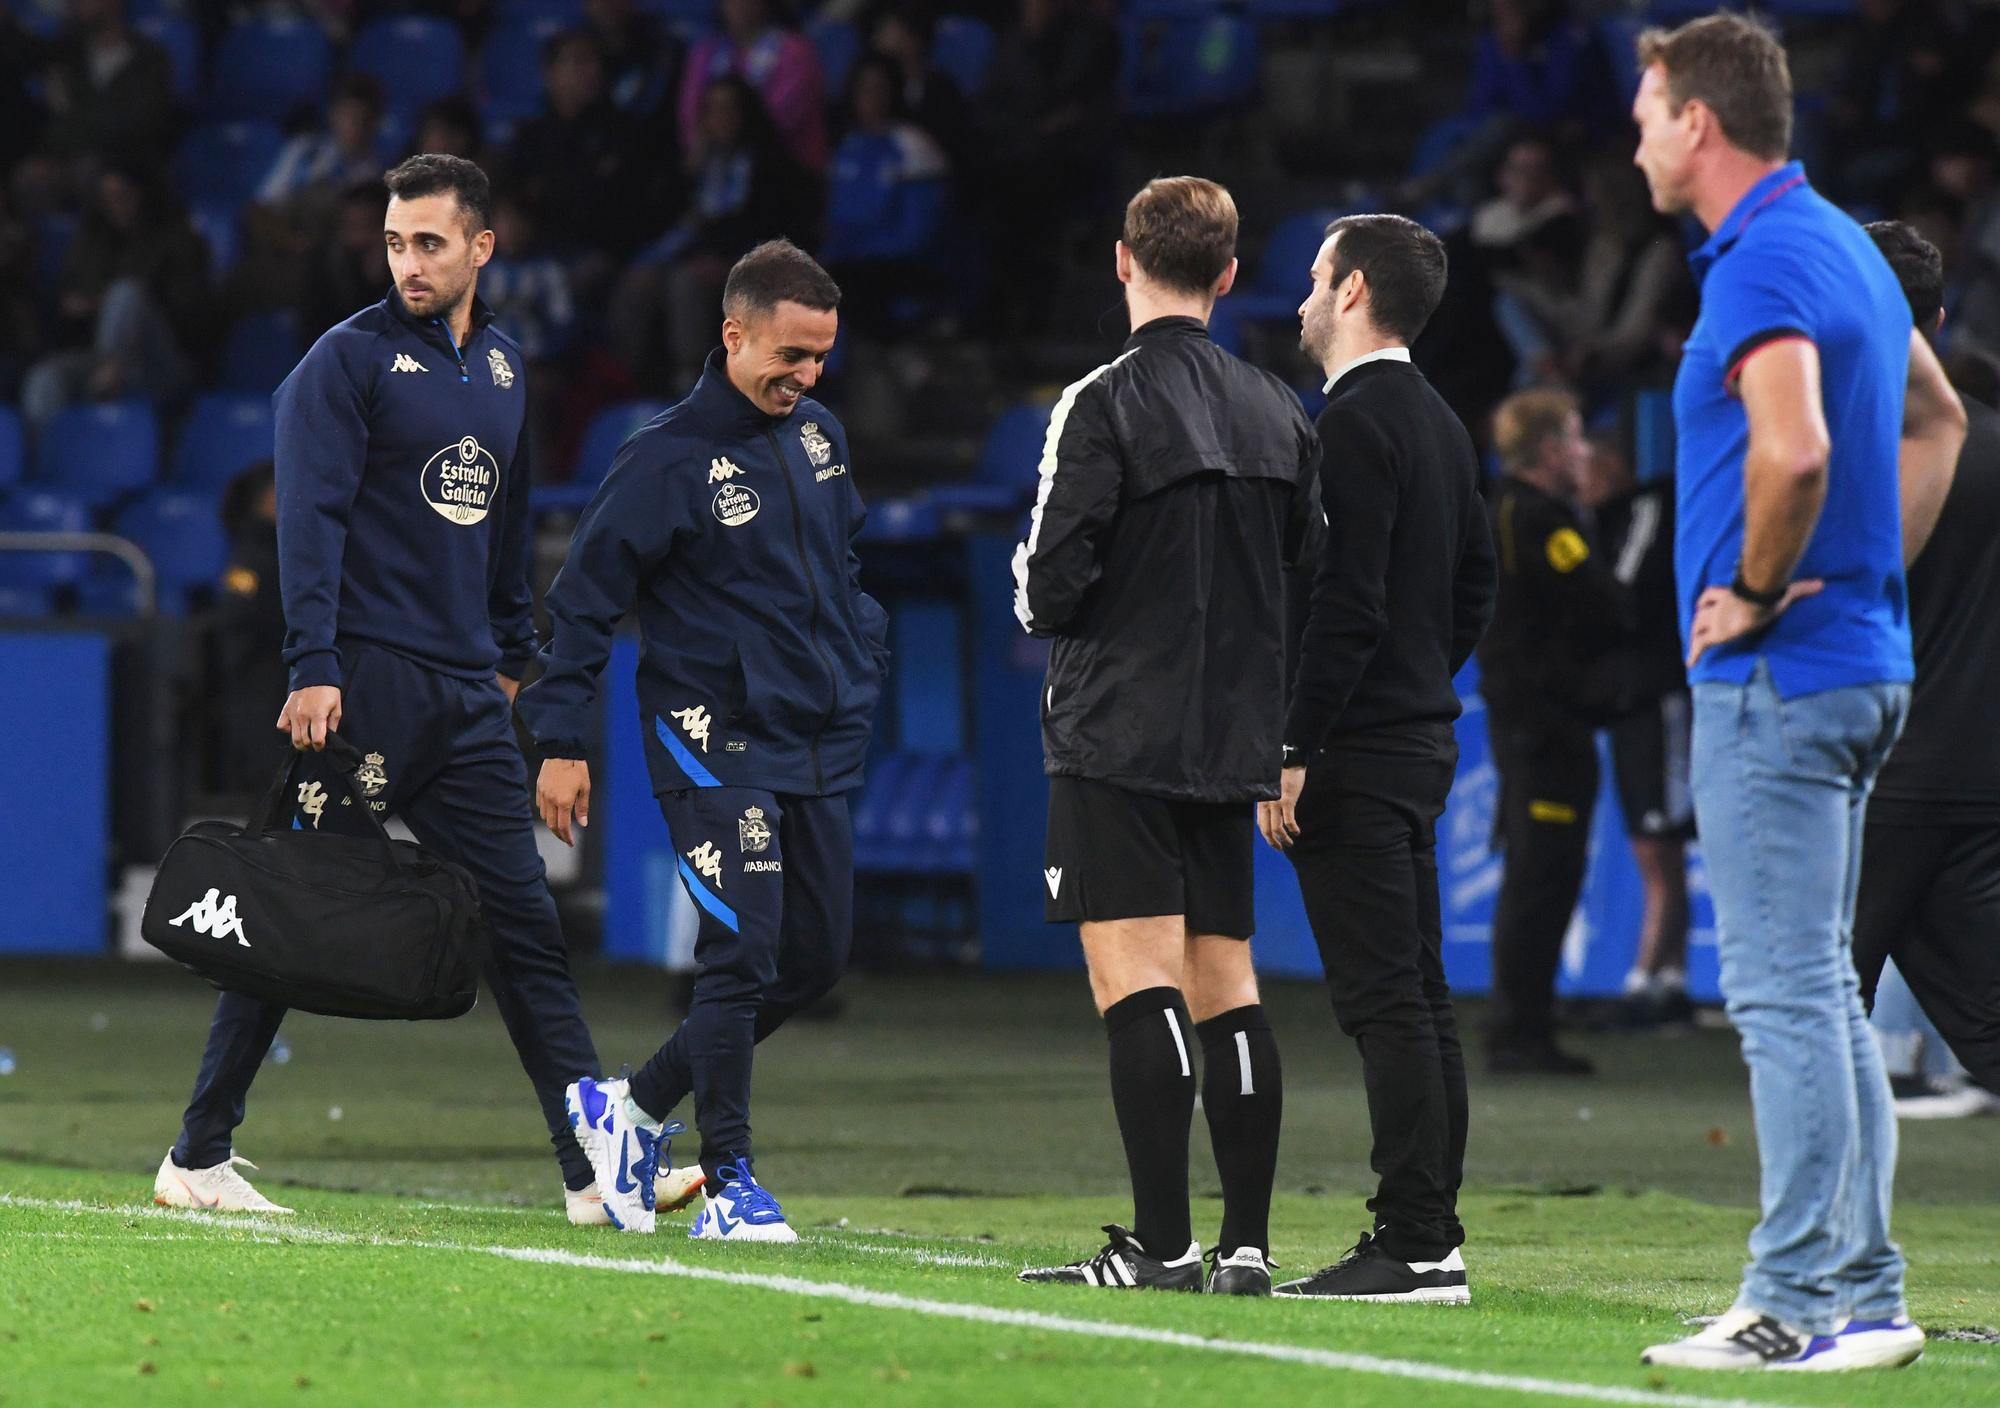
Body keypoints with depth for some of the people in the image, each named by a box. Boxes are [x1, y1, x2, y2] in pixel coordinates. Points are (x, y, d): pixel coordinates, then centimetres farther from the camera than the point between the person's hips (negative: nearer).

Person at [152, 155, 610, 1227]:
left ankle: (597, 1167, 3)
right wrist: (312, 670, -19)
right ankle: (197, 1158, 5)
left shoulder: (503, 365, 16)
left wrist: (511, 655, 21)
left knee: (523, 923, 3)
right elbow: (311, 517, -11)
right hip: (365, 682, -6)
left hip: (467, 693, 6)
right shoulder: (350, 360, -5)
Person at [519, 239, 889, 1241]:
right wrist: (562, 743, -10)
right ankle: (729, 1183, -4)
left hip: (817, 745, 8)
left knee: (815, 957, 8)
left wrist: (863, 676, 17)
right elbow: (585, 596, -8)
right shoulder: (670, 458, -12)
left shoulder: (819, 438, 10)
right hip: (714, 743, -8)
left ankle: (635, 1109, 22)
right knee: (743, 953, -13)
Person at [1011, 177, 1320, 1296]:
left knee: (1137, 982, -7)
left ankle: (1162, 1244, -12)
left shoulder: (1107, 404, -11)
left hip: (1120, 733, -6)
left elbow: (1053, 587, -14)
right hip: (1235, 741, 6)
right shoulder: (1281, 414, 8)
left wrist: (1037, 592, 9)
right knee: (1225, 981, 9)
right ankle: (1247, 1244, 7)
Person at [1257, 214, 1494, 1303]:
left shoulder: (1356, 422, -14)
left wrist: (1295, 751, -19)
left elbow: (1347, 602, -20)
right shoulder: (1440, 424, 15)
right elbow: (1475, 586, 22)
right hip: (1421, 741, 10)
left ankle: (1412, 1244, -12)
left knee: (1385, 1000, -10)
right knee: (1418, 998, 11)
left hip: (1356, 755, -10)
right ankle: (1431, 1231, 13)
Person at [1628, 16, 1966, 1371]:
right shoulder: (1845, 244, 15)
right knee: (1820, 992, 13)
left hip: (1776, 676, -10)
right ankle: (1862, 1291, 14)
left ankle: (1803, 1299, -8)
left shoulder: (1767, 263, -16)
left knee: (1786, 992, -8)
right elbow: (1936, 419, 29)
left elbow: (1794, 449, -32)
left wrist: (1754, 592, -17)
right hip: (1861, 661, 10)